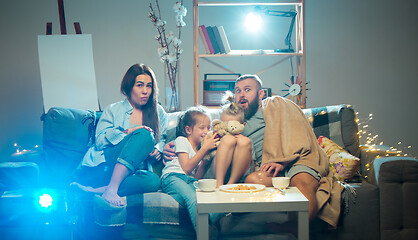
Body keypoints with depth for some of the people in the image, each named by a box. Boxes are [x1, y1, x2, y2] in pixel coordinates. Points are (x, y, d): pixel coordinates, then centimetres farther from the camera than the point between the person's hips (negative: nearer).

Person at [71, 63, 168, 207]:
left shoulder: (159, 113, 22)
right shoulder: (113, 110, 13)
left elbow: (162, 140, 24)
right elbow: (99, 140, 2)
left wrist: (157, 151, 0)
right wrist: (127, 133, -13)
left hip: (132, 170, 3)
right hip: (103, 167, -3)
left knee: (153, 181, -35)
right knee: (145, 135, -29)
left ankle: (96, 188, -35)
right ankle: (111, 189, -38)